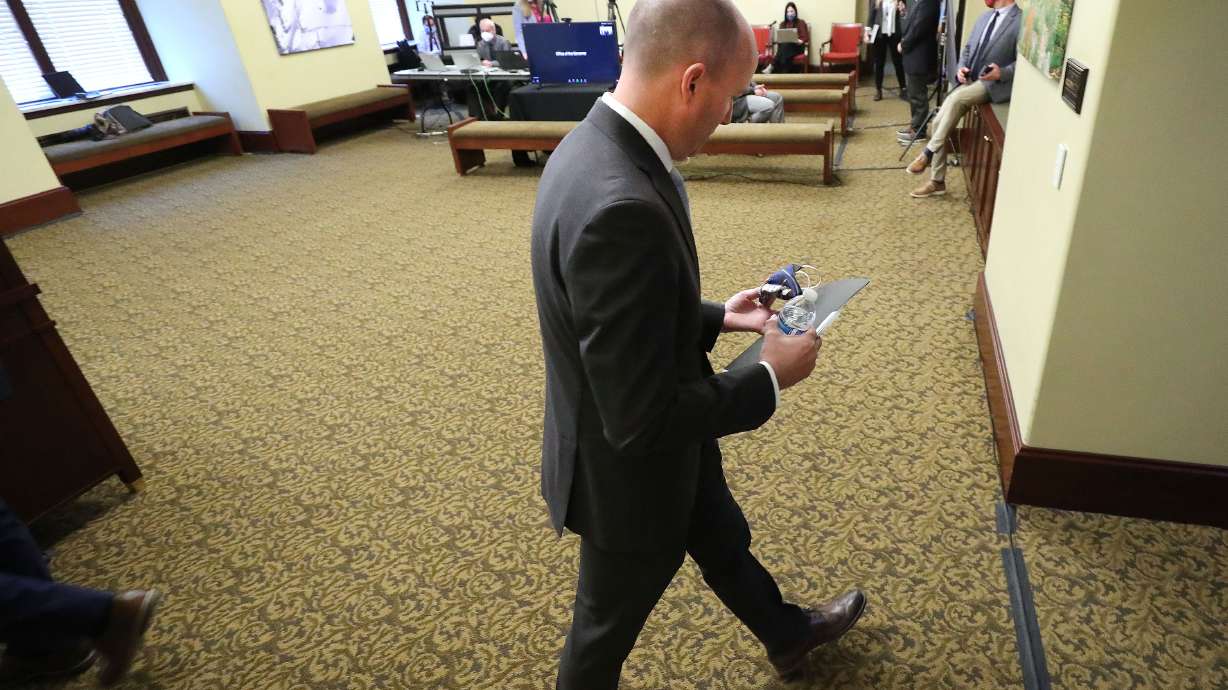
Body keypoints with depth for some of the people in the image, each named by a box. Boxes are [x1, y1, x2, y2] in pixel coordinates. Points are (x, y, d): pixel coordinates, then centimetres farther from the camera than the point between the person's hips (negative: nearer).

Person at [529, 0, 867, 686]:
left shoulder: (600, 146, -5)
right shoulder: (621, 207, -38)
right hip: (629, 472, -9)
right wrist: (771, 378, -19)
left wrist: (716, 318, 4)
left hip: (661, 443, 9)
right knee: (609, 623, 22)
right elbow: (641, 417, -32)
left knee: (724, 543, 33)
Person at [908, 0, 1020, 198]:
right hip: (971, 80, 8)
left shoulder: (1022, 20, -10)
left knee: (956, 98, -34)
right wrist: (961, 68, 0)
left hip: (995, 84, -8)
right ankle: (937, 182, 4)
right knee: (939, 122, -5)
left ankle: (928, 152, -19)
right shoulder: (985, 17, 14)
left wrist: (1002, 73, -28)